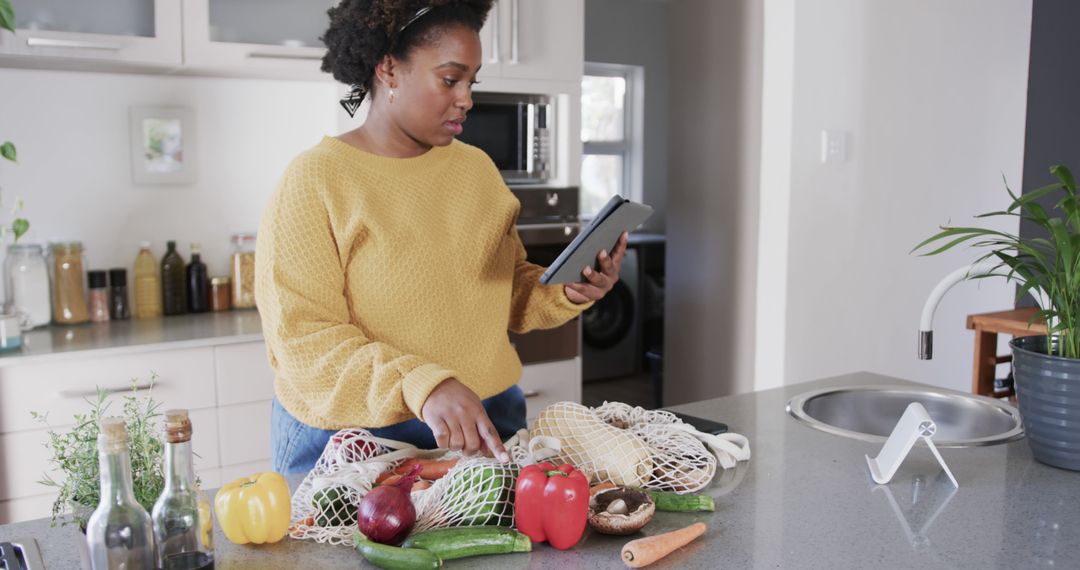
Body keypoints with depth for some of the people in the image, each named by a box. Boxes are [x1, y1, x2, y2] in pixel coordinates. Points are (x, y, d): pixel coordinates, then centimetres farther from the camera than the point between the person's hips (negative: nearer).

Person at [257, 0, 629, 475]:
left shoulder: (477, 167, 5)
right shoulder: (313, 181, -11)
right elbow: (301, 338, -19)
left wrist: (567, 292, -9)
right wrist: (421, 386, -32)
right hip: (357, 444, -4)